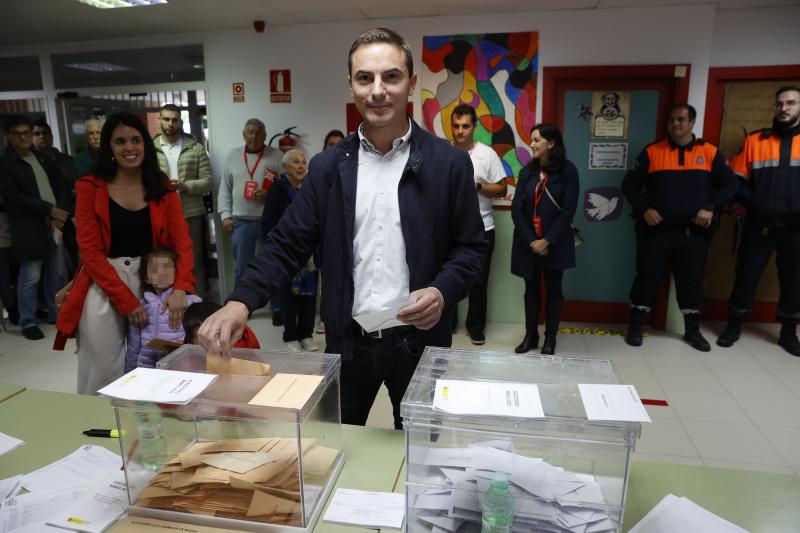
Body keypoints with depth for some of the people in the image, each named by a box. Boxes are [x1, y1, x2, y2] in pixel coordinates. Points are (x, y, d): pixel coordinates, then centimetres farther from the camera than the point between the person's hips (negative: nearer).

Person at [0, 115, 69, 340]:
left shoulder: (42, 157, 12)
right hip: (29, 230, -5)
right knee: (30, 277, 1)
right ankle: (28, 322, 14)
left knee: (57, 273, 12)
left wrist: (60, 214, -5)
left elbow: (60, 186, 11)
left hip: (54, 225, 5)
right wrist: (50, 209, -15)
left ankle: (57, 313, 27)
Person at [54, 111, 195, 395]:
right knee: (105, 371, -1)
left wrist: (180, 289, -20)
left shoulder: (164, 190, 4)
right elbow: (90, 251, -8)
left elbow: (182, 242, -4)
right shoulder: (90, 188, -4)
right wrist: (126, 301, -13)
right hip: (103, 284, -2)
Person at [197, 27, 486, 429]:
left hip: (419, 341, -1)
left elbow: (471, 246, -1)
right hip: (348, 342, 2)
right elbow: (288, 243, -2)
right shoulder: (327, 166, 0)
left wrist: (442, 292, -20)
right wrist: (241, 301, -16)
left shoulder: (449, 163, -5)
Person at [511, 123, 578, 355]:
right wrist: (531, 241, -11)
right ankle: (530, 335, 23)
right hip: (527, 243, 3)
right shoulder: (527, 172, 5)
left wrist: (547, 241, -14)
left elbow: (568, 211, -10)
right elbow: (516, 209, -1)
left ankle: (550, 338, 21)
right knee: (531, 289, 10)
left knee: (553, 289, 8)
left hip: (555, 244, -3)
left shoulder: (567, 170, -6)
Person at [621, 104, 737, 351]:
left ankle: (692, 329, 25)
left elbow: (729, 186, 8)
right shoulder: (652, 152, 1)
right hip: (656, 230, -1)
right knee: (648, 278, 4)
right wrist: (643, 210, -11)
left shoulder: (710, 152, 4)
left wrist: (711, 208, -9)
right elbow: (630, 185, 3)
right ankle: (636, 326, 17)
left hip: (694, 232, 2)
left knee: (692, 280, 10)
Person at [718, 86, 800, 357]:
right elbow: (737, 181, 4)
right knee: (746, 275, 4)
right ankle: (734, 325, 18)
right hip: (759, 225, 0)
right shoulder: (754, 141, 5)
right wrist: (755, 204, -10)